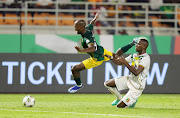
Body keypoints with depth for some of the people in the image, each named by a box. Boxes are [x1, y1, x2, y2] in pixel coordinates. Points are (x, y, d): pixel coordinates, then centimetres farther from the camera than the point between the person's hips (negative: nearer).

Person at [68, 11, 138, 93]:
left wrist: (82, 50, -69)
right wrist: (96, 16, 33)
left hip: (96, 59, -9)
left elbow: (93, 48, -53)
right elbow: (93, 22, 11)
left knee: (75, 69, -5)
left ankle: (79, 85, 18)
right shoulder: (88, 28, -12)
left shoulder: (86, 38, -36)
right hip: (102, 51, 9)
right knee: (116, 56, 36)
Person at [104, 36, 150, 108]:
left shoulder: (146, 58, -22)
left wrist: (125, 62, -29)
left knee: (120, 106, -11)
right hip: (129, 79, 8)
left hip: (137, 86, -8)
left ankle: (133, 101, 19)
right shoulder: (134, 56, 6)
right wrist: (110, 57, 0)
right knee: (107, 84, 4)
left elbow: (136, 72, -32)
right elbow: (119, 62, 14)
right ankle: (120, 99, 23)